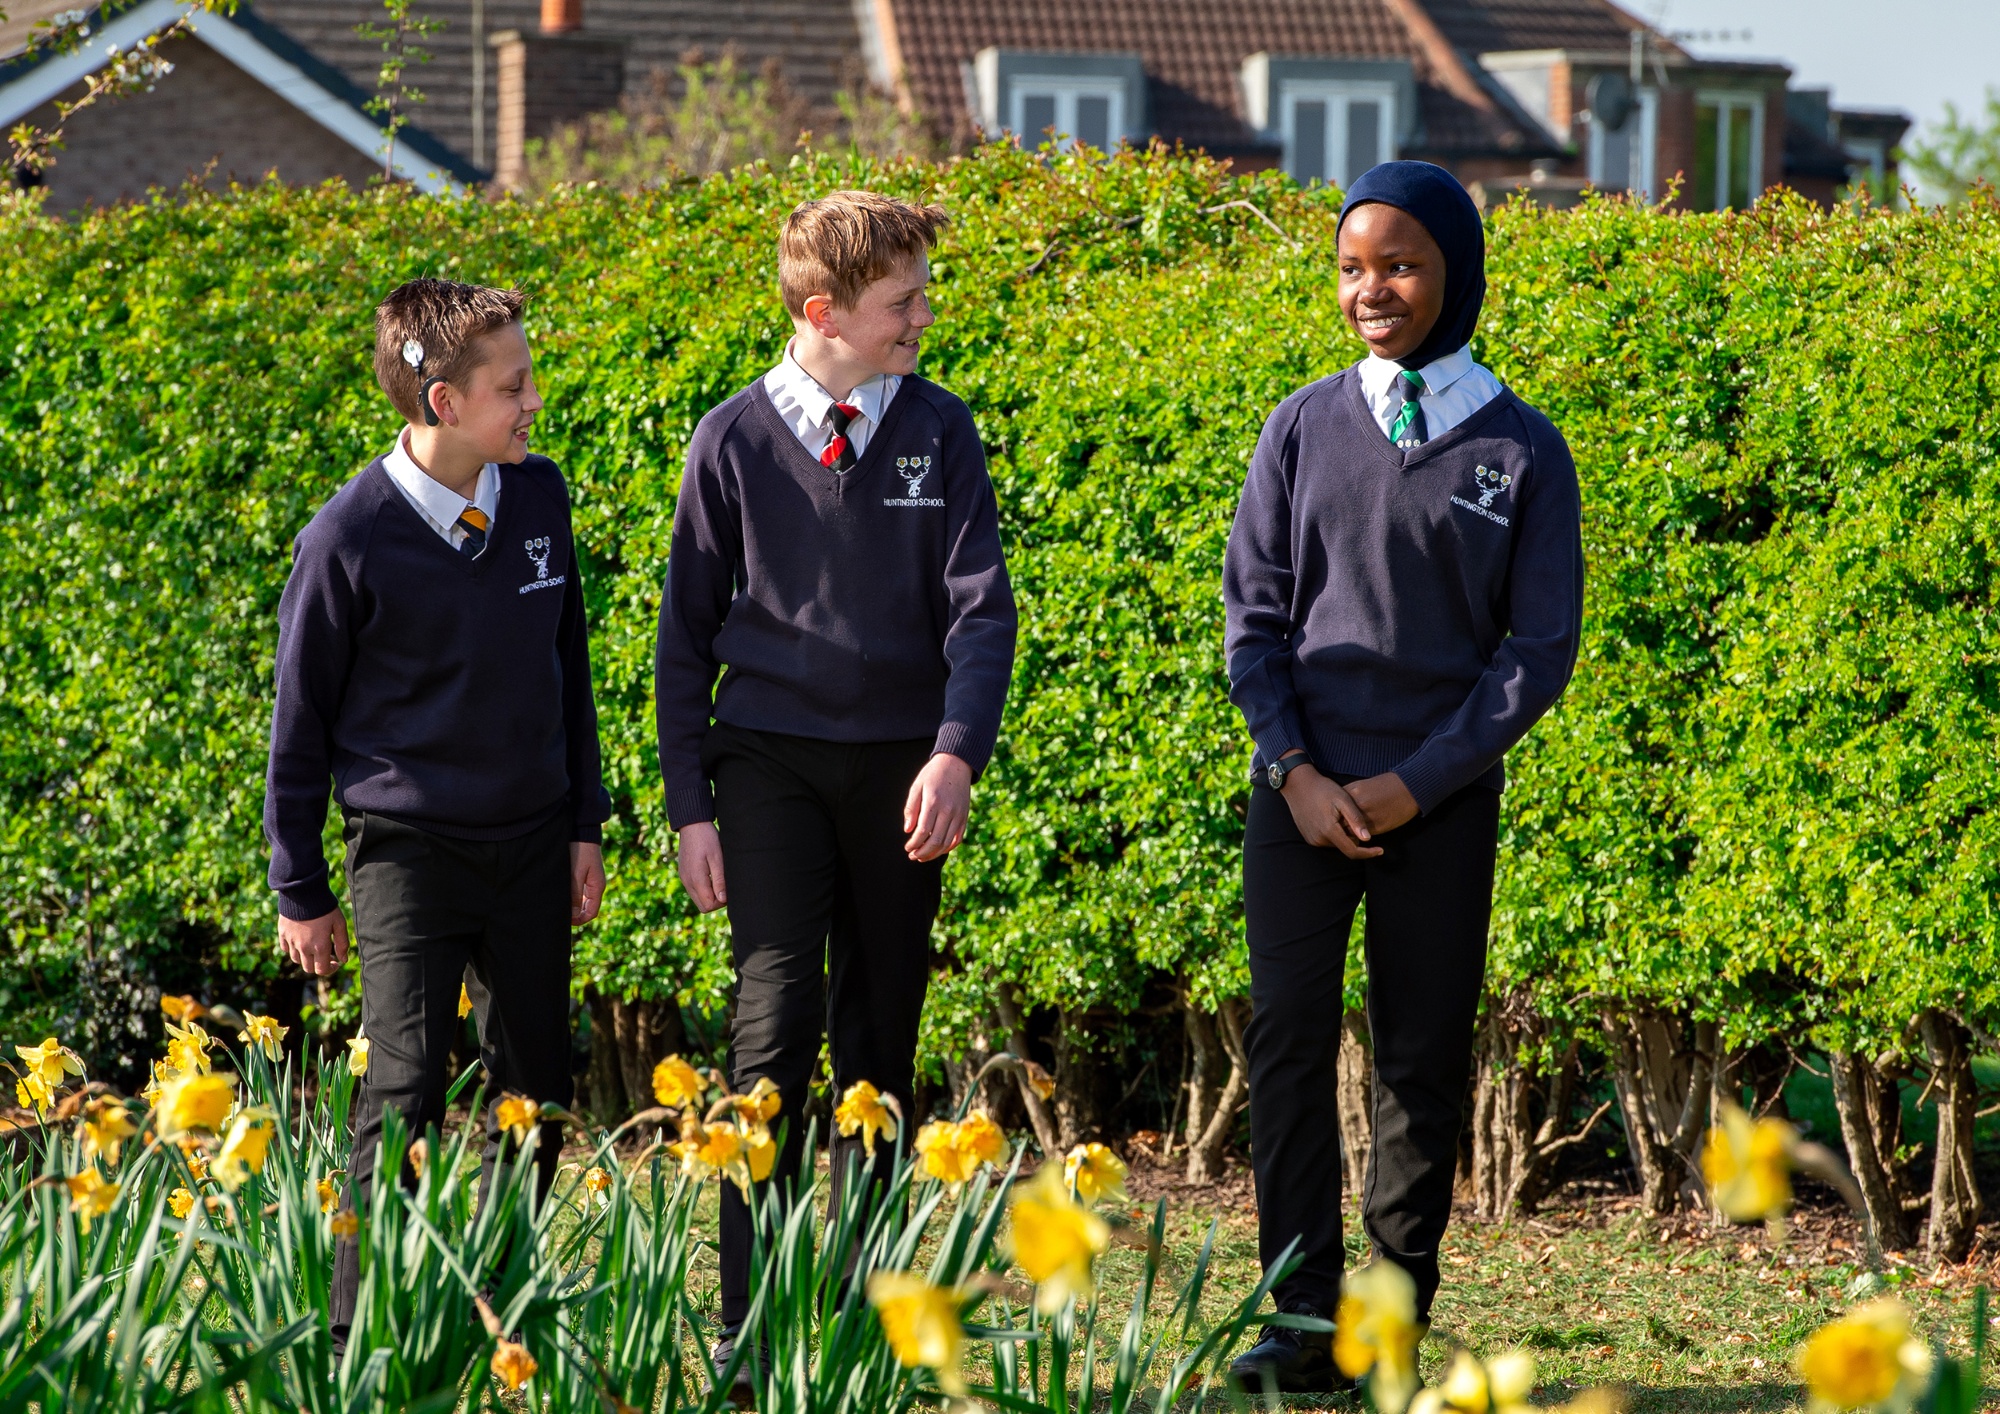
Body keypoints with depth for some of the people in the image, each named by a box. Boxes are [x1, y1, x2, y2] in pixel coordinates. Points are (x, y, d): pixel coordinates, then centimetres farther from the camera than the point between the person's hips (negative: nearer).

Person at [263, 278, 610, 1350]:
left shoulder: (537, 498, 0)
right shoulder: (351, 538, -14)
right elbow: (301, 718, -3)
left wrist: (584, 827, 12)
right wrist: (299, 890, 0)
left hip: (532, 847, 5)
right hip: (410, 849, -5)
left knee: (533, 1089, 10)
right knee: (404, 1093, -12)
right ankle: (361, 1340, -6)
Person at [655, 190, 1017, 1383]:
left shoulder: (940, 432, 2)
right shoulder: (737, 441, -1)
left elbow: (981, 607, -3)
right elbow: (688, 632, 5)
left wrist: (957, 753, -18)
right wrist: (691, 804, 1)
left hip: (902, 768, 2)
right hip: (772, 758, -2)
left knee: (884, 1032, 7)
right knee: (779, 1018, -13)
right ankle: (751, 1318, -12)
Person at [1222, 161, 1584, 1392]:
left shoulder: (1523, 451, 1)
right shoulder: (1304, 430, 5)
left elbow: (1541, 646, 0)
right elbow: (1254, 613, 7)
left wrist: (1416, 785, -8)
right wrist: (1295, 772, -7)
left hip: (1441, 804, -1)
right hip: (1303, 791, 1)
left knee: (1424, 1057, 2)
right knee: (1291, 1041, -6)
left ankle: (1397, 1314, 9)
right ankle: (1305, 1323, -5)